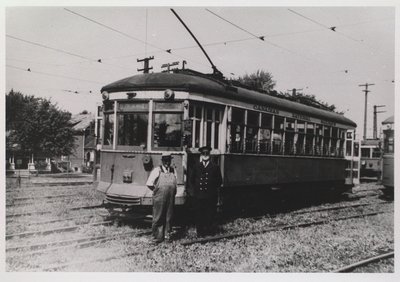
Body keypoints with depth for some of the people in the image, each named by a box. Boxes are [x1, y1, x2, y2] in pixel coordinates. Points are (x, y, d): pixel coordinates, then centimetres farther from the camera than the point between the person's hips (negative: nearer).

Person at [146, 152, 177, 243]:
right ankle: (157, 237, 10)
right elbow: (149, 184, -5)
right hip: (159, 198, -4)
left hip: (171, 199, 4)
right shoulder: (157, 170, -4)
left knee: (169, 218, 8)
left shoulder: (173, 171, 9)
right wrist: (157, 191, 1)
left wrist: (173, 193, 9)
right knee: (158, 218, 1)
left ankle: (167, 235, 19)